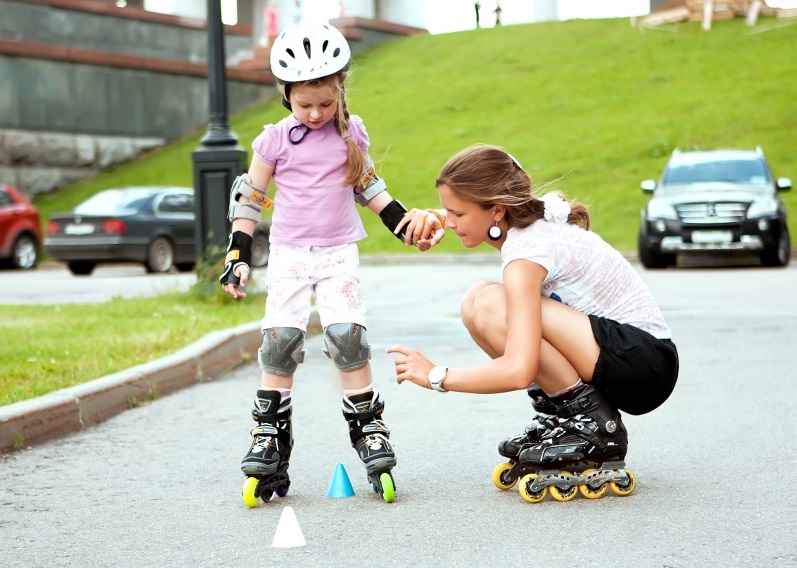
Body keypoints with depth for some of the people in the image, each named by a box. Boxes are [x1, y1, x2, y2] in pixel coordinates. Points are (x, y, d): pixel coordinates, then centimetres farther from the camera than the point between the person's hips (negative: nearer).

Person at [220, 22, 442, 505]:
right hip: (289, 254, 0)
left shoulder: (352, 134, 2)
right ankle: (270, 437, 2)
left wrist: (403, 221, 9)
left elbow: (368, 185, 17)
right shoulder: (276, 139, -3)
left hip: (339, 254, 1)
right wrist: (239, 257, -1)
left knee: (348, 336, -13)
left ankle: (369, 429, -2)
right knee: (280, 341, -8)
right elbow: (249, 197, 3)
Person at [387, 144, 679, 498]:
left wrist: (437, 376, -19)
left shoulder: (526, 251, -22)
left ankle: (597, 427, -14)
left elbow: (518, 371, -32)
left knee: (492, 306, -26)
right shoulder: (533, 217, 3)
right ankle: (560, 416, 4)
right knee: (475, 302, 2)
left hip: (647, 364, -9)